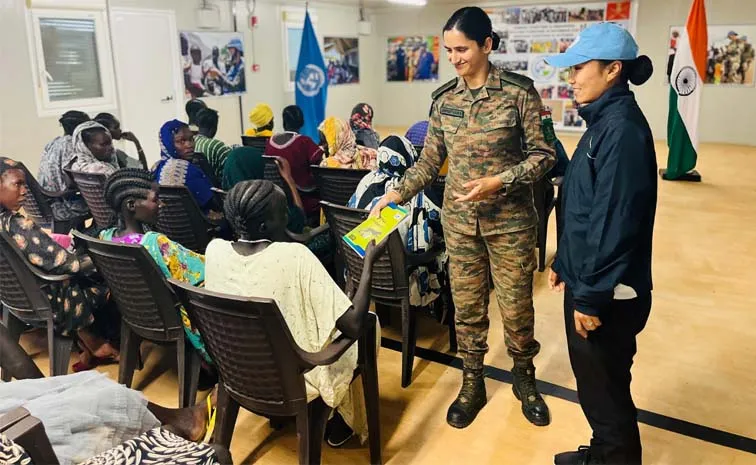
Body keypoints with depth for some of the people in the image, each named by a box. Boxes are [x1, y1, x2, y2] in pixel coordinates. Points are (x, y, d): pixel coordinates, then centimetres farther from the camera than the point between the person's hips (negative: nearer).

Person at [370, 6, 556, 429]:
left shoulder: (519, 91, -10)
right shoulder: (445, 99, 3)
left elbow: (543, 154, -9)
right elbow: (431, 160, 6)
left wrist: (498, 181, -21)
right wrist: (396, 194, -5)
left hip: (510, 221, -3)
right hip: (459, 220, 4)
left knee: (516, 306, 8)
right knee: (466, 304, 11)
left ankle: (524, 378, 33)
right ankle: (473, 383, 29)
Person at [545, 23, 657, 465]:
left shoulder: (623, 128, -21)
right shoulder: (604, 121, 10)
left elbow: (614, 221, -24)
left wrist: (591, 296, -21)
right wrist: (565, 263, 20)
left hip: (608, 294, -9)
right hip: (588, 281, 9)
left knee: (605, 389, 9)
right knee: (595, 383, 23)